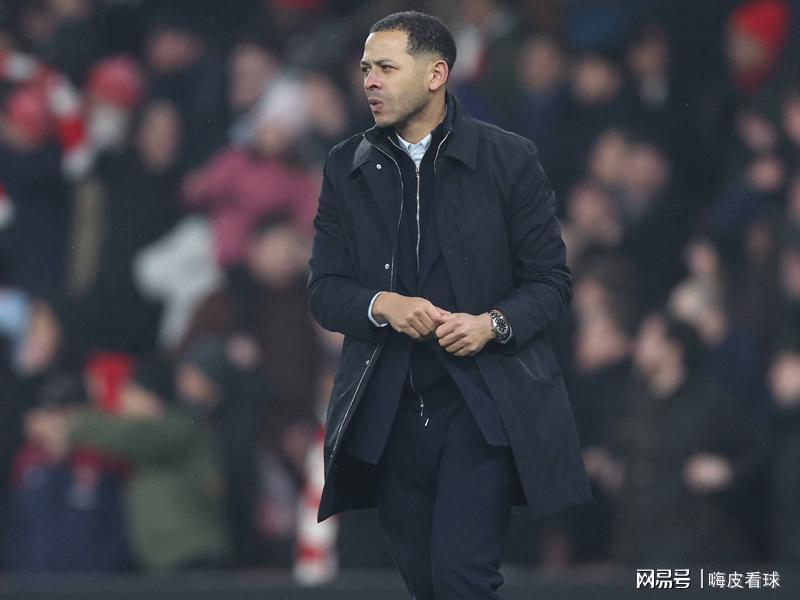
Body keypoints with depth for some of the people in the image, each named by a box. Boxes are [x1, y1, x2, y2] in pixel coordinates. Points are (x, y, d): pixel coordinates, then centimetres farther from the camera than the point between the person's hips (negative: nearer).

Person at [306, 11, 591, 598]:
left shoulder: (510, 159, -1)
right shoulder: (347, 168, 8)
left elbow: (551, 280, 3)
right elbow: (324, 290, 7)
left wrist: (495, 324, -17)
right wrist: (382, 305, -15)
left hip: (483, 408, -4)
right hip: (388, 414, 4)